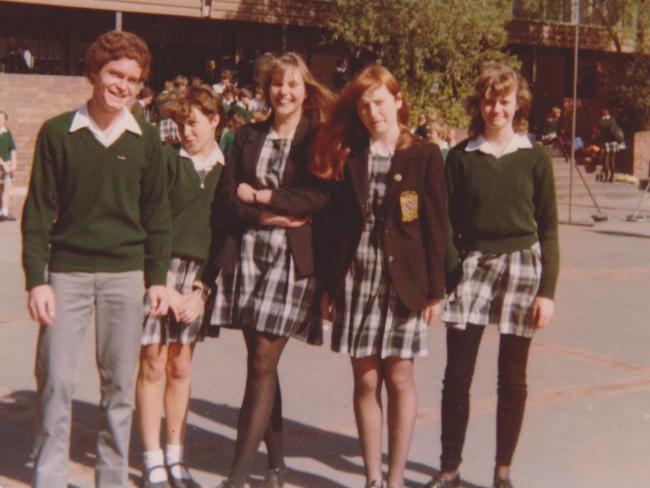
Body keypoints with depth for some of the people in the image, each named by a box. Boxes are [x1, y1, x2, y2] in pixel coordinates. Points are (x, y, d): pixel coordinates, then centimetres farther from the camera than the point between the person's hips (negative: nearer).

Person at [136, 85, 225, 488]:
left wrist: (202, 290, -2)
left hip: (200, 277, 2)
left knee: (181, 369, 8)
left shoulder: (227, 170, 6)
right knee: (153, 366, 0)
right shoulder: (168, 162, -1)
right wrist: (163, 285, -10)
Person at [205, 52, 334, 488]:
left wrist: (260, 197, -8)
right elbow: (227, 197, 6)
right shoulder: (248, 137, 13)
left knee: (263, 363, -6)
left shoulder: (318, 138, 3)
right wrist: (267, 217, -11)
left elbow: (321, 196, -9)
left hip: (292, 259, -4)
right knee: (262, 361, 9)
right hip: (246, 254, 4)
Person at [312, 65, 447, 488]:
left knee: (399, 378, 2)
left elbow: (436, 226, -2)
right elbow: (334, 224, 7)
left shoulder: (424, 155, -1)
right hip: (355, 278, 2)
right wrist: (329, 286, 4)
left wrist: (435, 290, -6)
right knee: (365, 379, 6)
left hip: (403, 280, -2)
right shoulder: (348, 156, 7)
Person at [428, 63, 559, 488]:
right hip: (471, 265, 1)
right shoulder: (461, 157, 4)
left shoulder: (535, 158, 2)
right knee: (457, 375, 0)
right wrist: (443, 278, -2)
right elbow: (447, 224, 6)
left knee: (512, 378, 6)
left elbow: (548, 229, 3)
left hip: (521, 266, 0)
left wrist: (547, 290, -3)